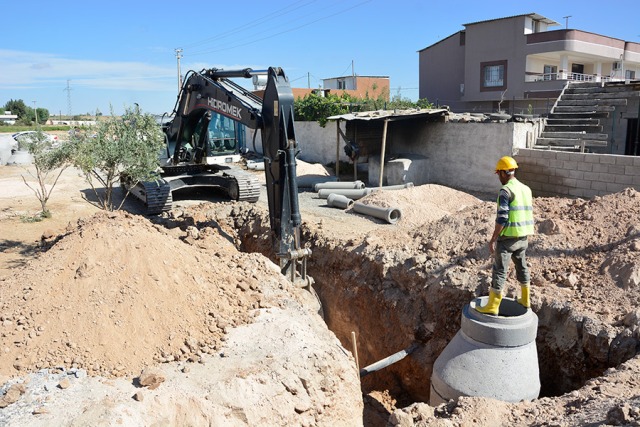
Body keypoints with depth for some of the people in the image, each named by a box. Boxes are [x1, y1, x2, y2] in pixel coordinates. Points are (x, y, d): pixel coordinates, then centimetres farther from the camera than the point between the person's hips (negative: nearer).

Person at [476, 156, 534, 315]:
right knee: (522, 267, 22)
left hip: (507, 237, -8)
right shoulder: (526, 189, 10)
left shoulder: (505, 191, -16)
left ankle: (492, 306, 3)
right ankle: (525, 299, 36)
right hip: (523, 237, 8)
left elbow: (502, 219, -20)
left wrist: (493, 240, -16)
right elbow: (528, 215, 15)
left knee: (499, 271, -2)